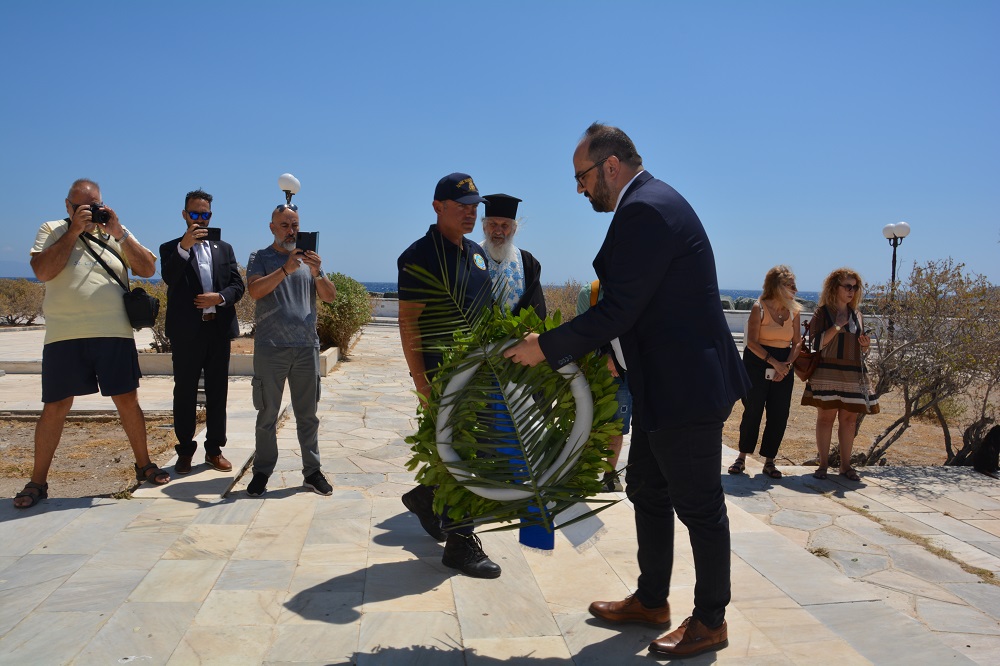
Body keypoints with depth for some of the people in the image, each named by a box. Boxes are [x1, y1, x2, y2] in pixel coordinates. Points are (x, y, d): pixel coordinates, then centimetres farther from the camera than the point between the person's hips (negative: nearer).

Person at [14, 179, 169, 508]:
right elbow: (42, 271, -9)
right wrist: (74, 230, -11)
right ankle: (37, 482, 16)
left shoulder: (117, 232, 11)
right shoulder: (52, 230, 7)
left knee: (127, 399, 7)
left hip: (115, 333, 1)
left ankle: (144, 465, 22)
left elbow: (148, 269, 2)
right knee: (55, 407, 4)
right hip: (64, 336, -1)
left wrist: (118, 232, -7)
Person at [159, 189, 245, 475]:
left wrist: (220, 297, -12)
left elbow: (238, 285, 7)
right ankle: (185, 451, 15)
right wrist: (184, 246, -28)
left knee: (217, 392, 8)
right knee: (185, 393, 5)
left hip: (219, 330, 3)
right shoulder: (171, 248, 4)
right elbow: (169, 278, -16)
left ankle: (214, 450, 18)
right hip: (186, 331, -3)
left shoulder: (224, 248, 14)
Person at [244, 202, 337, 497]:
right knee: (267, 414, 5)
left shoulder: (308, 258, 12)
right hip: (270, 348, -2)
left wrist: (318, 272, -14)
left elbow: (330, 297, 4)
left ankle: (312, 471, 14)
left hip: (306, 347, 2)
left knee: (308, 414, 7)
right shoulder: (260, 258, 5)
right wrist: (286, 268, -24)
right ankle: (262, 472, 16)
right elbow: (255, 291, -13)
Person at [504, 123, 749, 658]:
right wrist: (589, 352, 13)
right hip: (664, 386, 11)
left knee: (699, 505, 5)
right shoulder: (651, 203, 13)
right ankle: (651, 600, 36)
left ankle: (710, 622, 23)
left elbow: (617, 310, -23)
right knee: (646, 490, 20)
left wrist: (547, 347, -14)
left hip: (686, 386, -11)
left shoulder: (646, 210, -20)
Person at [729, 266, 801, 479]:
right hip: (757, 364, -4)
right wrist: (774, 363, -19)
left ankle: (769, 461, 12)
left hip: (784, 366, 5)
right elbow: (752, 342, -13)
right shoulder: (759, 308, -7)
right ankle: (742, 458, 10)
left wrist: (788, 364, -8)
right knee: (753, 411, -3)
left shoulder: (793, 311, 7)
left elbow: (797, 342, 8)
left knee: (780, 414, 1)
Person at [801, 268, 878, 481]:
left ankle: (845, 465, 12)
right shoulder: (823, 312, -1)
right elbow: (817, 343, -11)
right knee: (826, 417, -3)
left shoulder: (856, 314, 16)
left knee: (849, 419, 5)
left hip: (853, 375, 5)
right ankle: (823, 464, 5)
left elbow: (860, 347, 23)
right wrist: (838, 325, -14)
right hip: (828, 373, -5)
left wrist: (865, 345, 1)